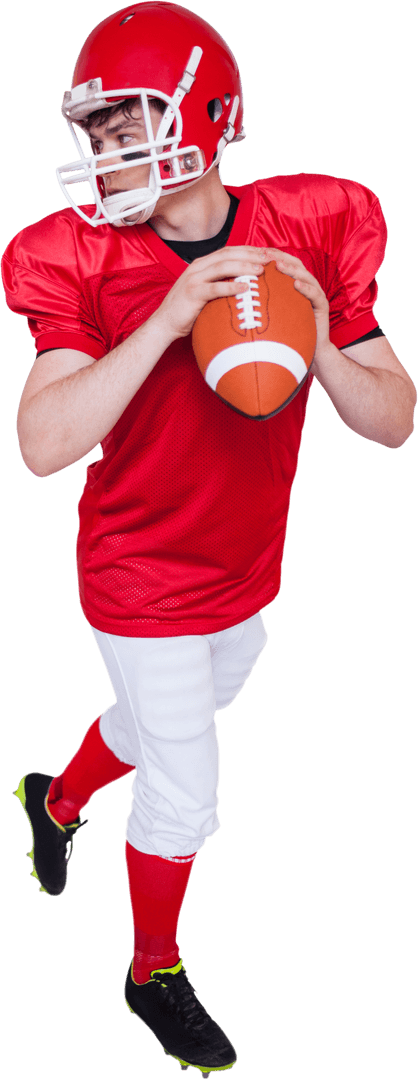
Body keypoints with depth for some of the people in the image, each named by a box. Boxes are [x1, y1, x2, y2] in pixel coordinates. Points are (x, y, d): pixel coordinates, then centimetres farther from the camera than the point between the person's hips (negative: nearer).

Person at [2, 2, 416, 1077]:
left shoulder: (306, 235, -12)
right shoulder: (88, 263, -19)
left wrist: (320, 348, -31)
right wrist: (168, 318, -37)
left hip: (244, 573, 4)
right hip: (142, 581, -4)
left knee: (168, 721, 27)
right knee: (182, 801, 8)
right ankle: (155, 977, 36)